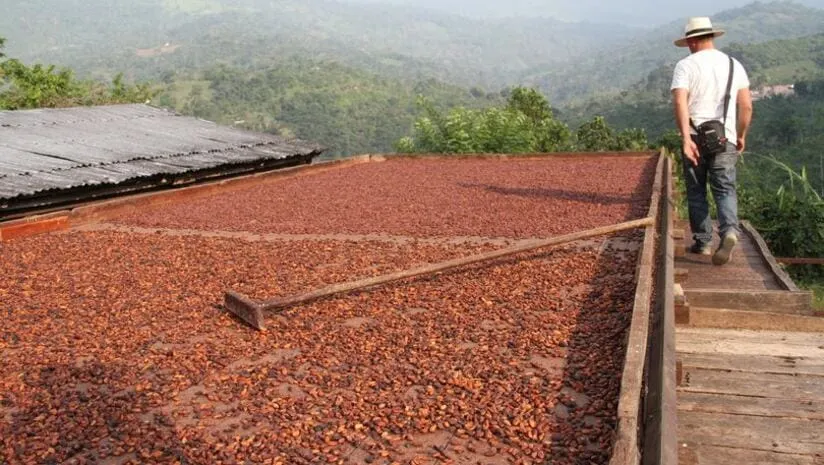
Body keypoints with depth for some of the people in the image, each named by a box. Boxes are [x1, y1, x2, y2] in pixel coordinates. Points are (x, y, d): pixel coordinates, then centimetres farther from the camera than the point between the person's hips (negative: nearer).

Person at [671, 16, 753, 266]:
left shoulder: (686, 65, -1)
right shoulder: (734, 65, 10)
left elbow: (680, 102, -16)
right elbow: (746, 106, 7)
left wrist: (686, 138, -21)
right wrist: (741, 135, 19)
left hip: (696, 137, -2)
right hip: (725, 138, 2)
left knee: (696, 192, 10)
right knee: (725, 190, 3)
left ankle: (703, 241, 13)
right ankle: (730, 230, -21)